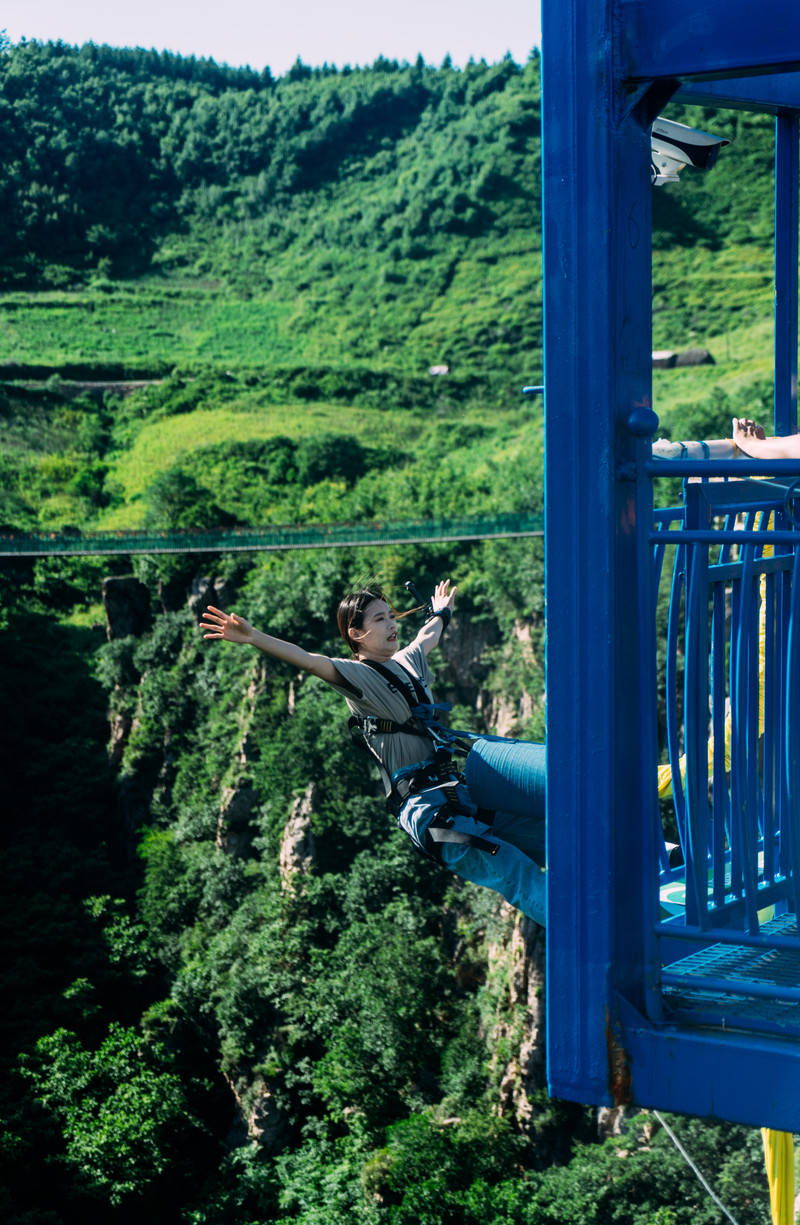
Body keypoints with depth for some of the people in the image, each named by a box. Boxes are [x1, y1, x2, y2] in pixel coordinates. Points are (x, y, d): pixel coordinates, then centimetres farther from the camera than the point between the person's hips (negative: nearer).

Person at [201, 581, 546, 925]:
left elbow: (427, 637, 43)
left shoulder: (407, 661, 20)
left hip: (456, 789, 8)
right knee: (513, 869, -21)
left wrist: (441, 613, 62)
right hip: (421, 803, -8)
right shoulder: (357, 675, -3)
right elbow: (308, 660, -19)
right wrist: (252, 637, -33)